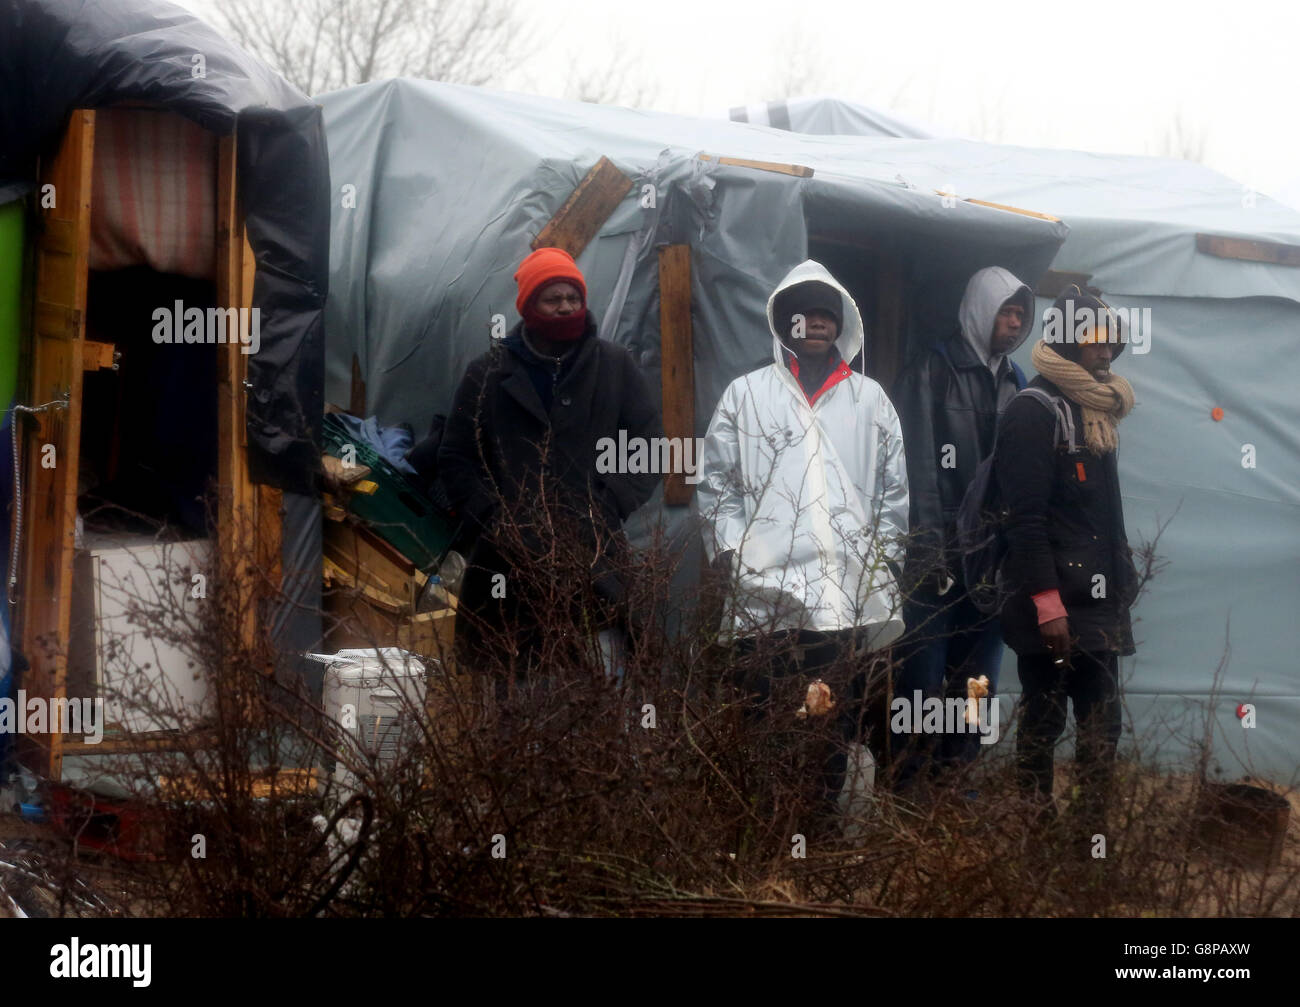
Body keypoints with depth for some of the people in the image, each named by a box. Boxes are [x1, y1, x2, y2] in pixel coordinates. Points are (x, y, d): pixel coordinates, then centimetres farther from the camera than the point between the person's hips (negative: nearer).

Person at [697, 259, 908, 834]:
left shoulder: (870, 399, 16)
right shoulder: (746, 395, 12)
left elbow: (894, 490, 17)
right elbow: (715, 484, 10)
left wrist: (884, 557, 8)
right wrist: (731, 550, -1)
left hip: (854, 599, 2)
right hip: (767, 598, -2)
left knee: (837, 736, 3)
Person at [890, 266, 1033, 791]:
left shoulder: (1015, 383, 15)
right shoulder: (931, 372, -3)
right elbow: (916, 466, -10)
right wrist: (929, 551, -17)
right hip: (938, 562, -6)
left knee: (977, 689, 10)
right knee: (922, 686, -6)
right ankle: (908, 792, -1)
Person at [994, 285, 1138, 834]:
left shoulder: (1095, 412, 18)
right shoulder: (1033, 413, -11)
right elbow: (1026, 518, -17)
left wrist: (1123, 579, 17)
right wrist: (1047, 603, -22)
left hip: (1099, 603, 9)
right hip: (1054, 606, -9)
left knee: (1101, 721, 8)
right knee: (1045, 717, -2)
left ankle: (1093, 829, 13)